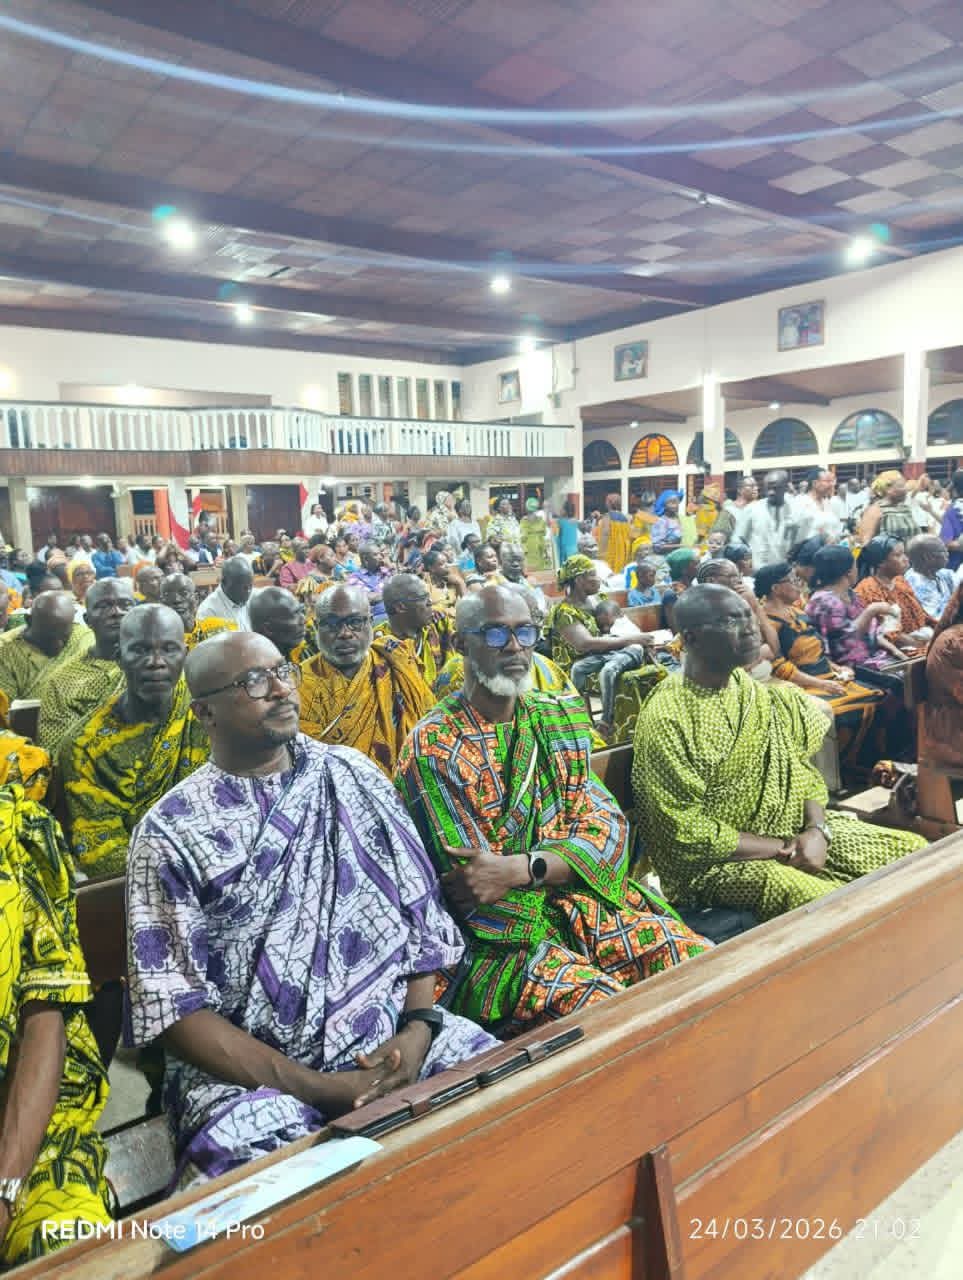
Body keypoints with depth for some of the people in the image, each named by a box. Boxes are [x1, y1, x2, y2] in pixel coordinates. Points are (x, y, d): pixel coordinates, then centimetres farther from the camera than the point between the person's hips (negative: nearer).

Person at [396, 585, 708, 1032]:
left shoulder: (559, 718, 8)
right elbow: (470, 887, -9)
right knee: (604, 1006, -29)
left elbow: (604, 826, -1)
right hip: (494, 940, -5)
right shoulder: (433, 747, -10)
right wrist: (560, 866, -11)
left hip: (584, 909, 6)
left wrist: (520, 868, -17)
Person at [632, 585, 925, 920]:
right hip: (717, 858, -7)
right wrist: (782, 848, -16)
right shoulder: (665, 718, -21)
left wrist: (817, 830, -11)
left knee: (912, 849, 3)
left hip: (791, 830, 8)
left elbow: (802, 769, 8)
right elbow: (687, 834, -20)